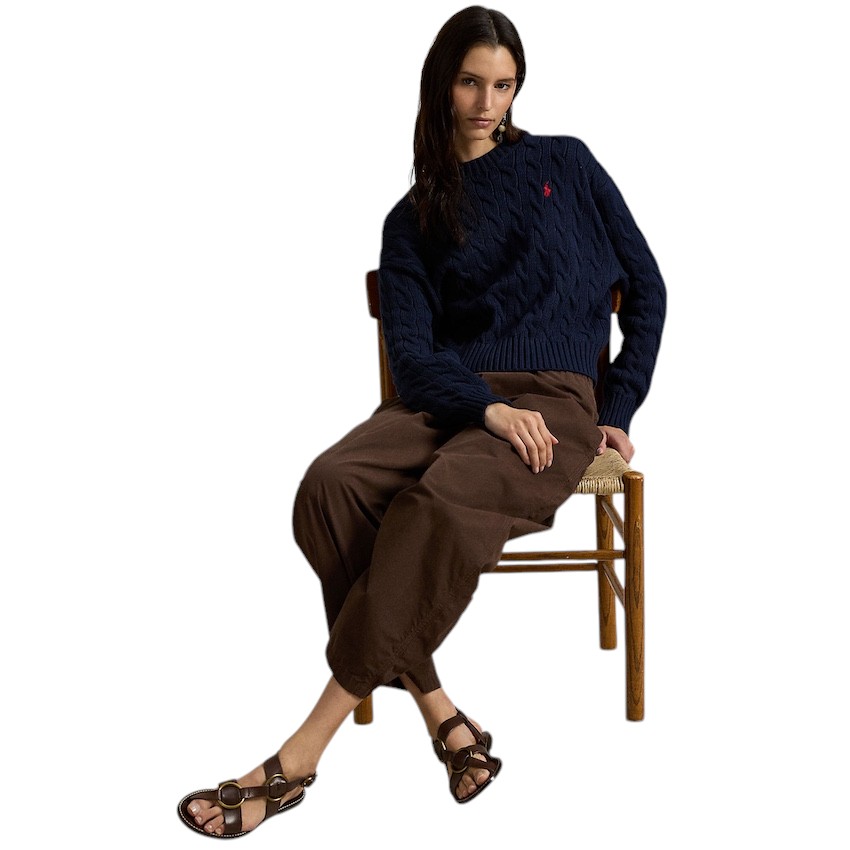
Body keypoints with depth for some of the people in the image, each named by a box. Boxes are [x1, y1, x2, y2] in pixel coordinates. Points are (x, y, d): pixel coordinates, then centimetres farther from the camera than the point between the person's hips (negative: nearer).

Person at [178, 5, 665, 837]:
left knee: (438, 504, -35)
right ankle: (443, 721, -28)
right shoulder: (412, 220, 17)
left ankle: (301, 755, -31)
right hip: (446, 396, 3)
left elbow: (646, 287, 16)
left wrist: (619, 409, 6)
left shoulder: (565, 163, 15)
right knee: (330, 486, -31)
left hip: (553, 400, -2)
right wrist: (487, 407, -16)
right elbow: (410, 353, 3)